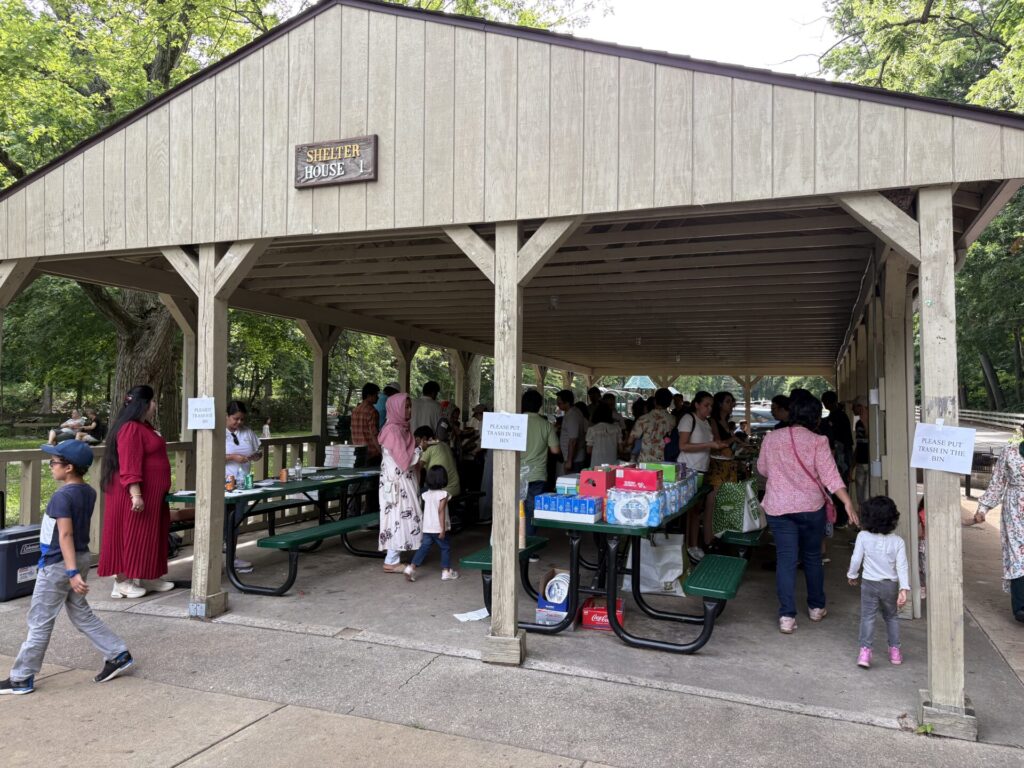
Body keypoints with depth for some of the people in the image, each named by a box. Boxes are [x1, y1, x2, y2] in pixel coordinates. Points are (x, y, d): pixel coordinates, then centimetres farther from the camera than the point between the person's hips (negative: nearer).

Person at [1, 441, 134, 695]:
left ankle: (21, 678, 16)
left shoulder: (62, 496, -21)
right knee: (81, 613, 17)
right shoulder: (88, 493, 3)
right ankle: (118, 655, 16)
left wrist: (72, 572, -28)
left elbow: (65, 535, -25)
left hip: (58, 564, -8)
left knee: (40, 621, 4)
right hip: (82, 557, 8)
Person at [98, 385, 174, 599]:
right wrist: (136, 494, -28)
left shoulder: (145, 427, 15)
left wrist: (160, 492, 27)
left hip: (151, 494, 10)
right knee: (130, 535, -3)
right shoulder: (130, 429, -17)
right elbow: (129, 466, -24)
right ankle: (122, 582, 6)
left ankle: (147, 578, 21)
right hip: (135, 494, -10)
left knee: (149, 536, 13)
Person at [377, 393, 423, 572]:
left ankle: (393, 559, 18)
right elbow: (405, 460, -20)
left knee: (401, 517, 11)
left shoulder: (401, 428, 11)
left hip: (403, 480, 9)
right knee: (400, 517, -5)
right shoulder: (393, 430, -18)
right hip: (397, 481, -9)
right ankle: (391, 562, 3)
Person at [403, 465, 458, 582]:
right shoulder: (443, 494, -14)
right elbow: (441, 511, -20)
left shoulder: (426, 494, 5)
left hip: (427, 528, 5)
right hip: (439, 528, -5)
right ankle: (446, 572, 14)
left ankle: (411, 567, 0)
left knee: (424, 547, 10)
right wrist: (443, 528, -18)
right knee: (445, 548, 10)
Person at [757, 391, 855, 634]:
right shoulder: (817, 441, -9)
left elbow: (762, 469, 11)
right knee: (812, 557, 17)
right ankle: (816, 607, 31)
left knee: (786, 559, 1)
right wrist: (848, 503, -17)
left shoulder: (771, 438, -1)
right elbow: (830, 475, -16)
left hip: (778, 507, 1)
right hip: (811, 507, -1)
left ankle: (787, 616, -4)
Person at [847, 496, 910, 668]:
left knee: (867, 617, 0)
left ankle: (865, 651, -11)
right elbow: (902, 566, -11)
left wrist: (852, 575, 11)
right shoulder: (898, 541, -6)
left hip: (869, 583, -2)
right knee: (891, 617, 20)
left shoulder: (863, 537, -11)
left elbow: (856, 559, -7)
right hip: (890, 584, 2)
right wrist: (904, 589, -12)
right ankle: (895, 650, 24)